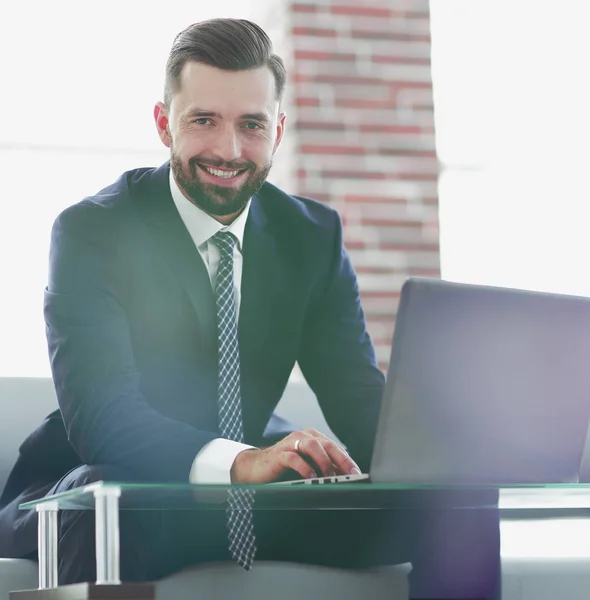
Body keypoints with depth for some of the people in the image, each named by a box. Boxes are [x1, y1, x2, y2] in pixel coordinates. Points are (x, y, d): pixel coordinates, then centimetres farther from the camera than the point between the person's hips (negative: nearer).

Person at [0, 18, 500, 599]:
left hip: (257, 504, 5)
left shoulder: (313, 235, 3)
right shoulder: (91, 231, -13)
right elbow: (98, 413, -27)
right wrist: (238, 461, -46)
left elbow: (357, 394, -3)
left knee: (461, 506, -13)